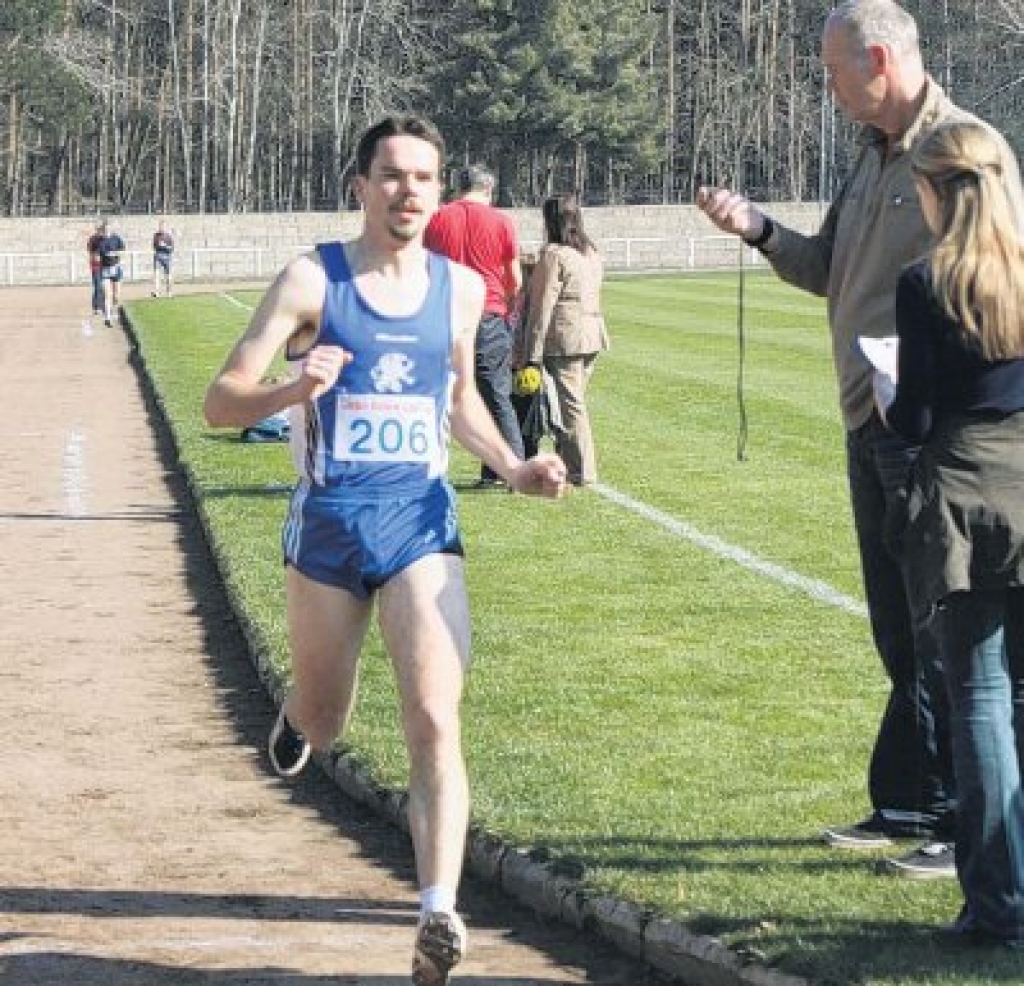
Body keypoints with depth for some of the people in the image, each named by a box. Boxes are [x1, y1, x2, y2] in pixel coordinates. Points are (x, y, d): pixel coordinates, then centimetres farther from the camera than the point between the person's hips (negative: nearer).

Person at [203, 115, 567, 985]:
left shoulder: (461, 287, 6)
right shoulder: (313, 280, -6)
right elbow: (221, 402, -9)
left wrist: (512, 467, 8)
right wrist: (293, 390, -29)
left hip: (423, 525, 1)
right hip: (328, 525, -1)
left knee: (435, 722, -16)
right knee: (325, 724, 15)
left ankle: (439, 916, -20)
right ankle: (297, 714, 54)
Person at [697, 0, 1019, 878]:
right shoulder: (874, 154, 15)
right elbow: (829, 270, 22)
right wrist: (759, 230, 8)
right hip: (871, 425, 9)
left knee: (943, 637, -5)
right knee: (898, 632, 16)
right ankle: (907, 805, 25)